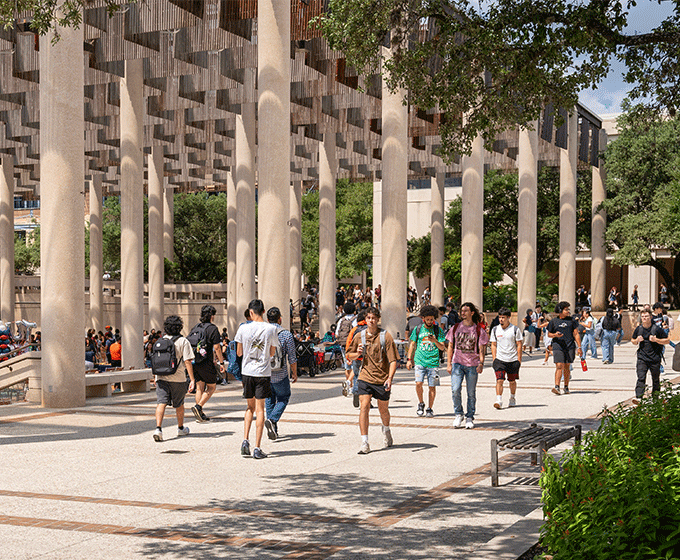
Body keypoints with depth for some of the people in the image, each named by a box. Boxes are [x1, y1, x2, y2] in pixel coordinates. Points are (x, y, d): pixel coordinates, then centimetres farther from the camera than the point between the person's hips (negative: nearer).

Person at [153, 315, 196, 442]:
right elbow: (187, 362, -11)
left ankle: (158, 428, -22)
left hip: (161, 377, 2)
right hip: (178, 378, -2)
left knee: (161, 403, -4)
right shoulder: (183, 341, -6)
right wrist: (192, 379, -10)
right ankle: (181, 428, 31)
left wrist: (156, 377, 26)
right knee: (179, 404, 14)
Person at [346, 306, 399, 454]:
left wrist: (390, 378, -21)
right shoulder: (359, 336, 3)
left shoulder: (386, 337, -6)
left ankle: (386, 430, 46)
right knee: (364, 407, -15)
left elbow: (393, 360, -8)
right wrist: (357, 353, -7)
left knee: (383, 410, 12)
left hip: (382, 379, -1)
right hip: (365, 378, 1)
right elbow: (349, 356, 16)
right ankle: (364, 443, -14)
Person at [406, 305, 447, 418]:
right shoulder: (418, 329, 8)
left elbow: (442, 348, 2)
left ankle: (429, 409, 13)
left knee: (432, 386, 0)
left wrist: (435, 341, -17)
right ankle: (421, 403, 11)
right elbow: (412, 344, 14)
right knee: (418, 383, -13)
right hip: (420, 361, 0)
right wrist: (409, 359, 9)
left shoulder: (438, 331, 5)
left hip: (433, 362, 0)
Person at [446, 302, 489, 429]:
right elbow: (450, 347, 11)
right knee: (455, 390, -12)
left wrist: (481, 363, -14)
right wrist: (449, 364, 5)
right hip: (457, 363, 1)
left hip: (472, 365, -1)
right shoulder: (455, 328, 8)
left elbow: (481, 348, 1)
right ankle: (458, 415, 6)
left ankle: (469, 418, 16)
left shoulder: (478, 329, 2)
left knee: (471, 393, 4)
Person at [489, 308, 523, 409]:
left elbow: (519, 345, 1)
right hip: (499, 359, 1)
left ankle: (512, 398, 33)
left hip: (513, 360, -1)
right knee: (499, 380, -13)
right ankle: (499, 401, -17)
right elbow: (493, 345, 10)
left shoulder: (515, 329, -2)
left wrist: (519, 360, -4)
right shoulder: (495, 330, 5)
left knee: (512, 381, 11)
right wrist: (494, 359, 2)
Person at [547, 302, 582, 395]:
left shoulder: (571, 320, 7)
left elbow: (576, 334, 9)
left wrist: (579, 347, 4)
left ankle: (566, 387, 19)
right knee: (559, 366, -14)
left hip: (570, 347, 2)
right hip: (558, 346, -2)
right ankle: (557, 387, -20)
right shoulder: (554, 321, 4)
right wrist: (555, 335, -11)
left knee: (567, 367, 8)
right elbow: (549, 334, 11)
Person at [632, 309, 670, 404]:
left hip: (655, 358, -1)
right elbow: (633, 341, 20)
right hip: (642, 358, 1)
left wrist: (656, 340, -14)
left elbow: (667, 341, 1)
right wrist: (637, 340, -3)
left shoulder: (657, 329, -4)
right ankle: (638, 397, -21)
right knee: (641, 378, -13)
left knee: (656, 380, 9)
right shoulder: (638, 329, 6)